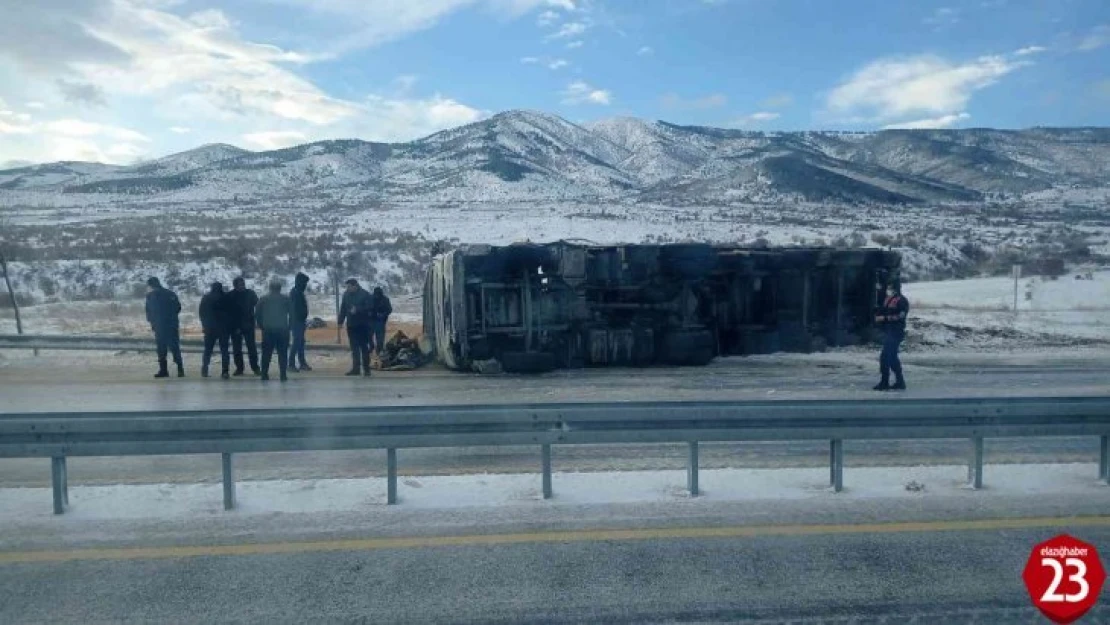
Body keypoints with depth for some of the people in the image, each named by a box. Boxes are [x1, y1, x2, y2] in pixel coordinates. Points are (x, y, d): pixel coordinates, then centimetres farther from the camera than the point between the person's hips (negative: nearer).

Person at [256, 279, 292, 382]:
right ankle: (283, 374, -4)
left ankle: (264, 374, 7)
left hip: (268, 330, 1)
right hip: (282, 329, -1)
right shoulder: (286, 298, 2)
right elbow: (292, 313, 2)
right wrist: (290, 326, 12)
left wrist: (261, 325, 14)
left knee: (266, 353, 9)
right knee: (282, 353, 2)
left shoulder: (263, 299, 5)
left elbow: (257, 314, 5)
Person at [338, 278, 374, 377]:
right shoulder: (346, 295, 7)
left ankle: (366, 368, 5)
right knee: (354, 348, 7)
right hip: (351, 325, 5)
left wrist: (357, 310, -22)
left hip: (362, 325, -5)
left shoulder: (365, 294, -8)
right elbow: (343, 309, 11)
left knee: (364, 347, 0)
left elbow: (369, 307, -14)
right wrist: (341, 321, 7)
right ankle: (355, 368, 12)